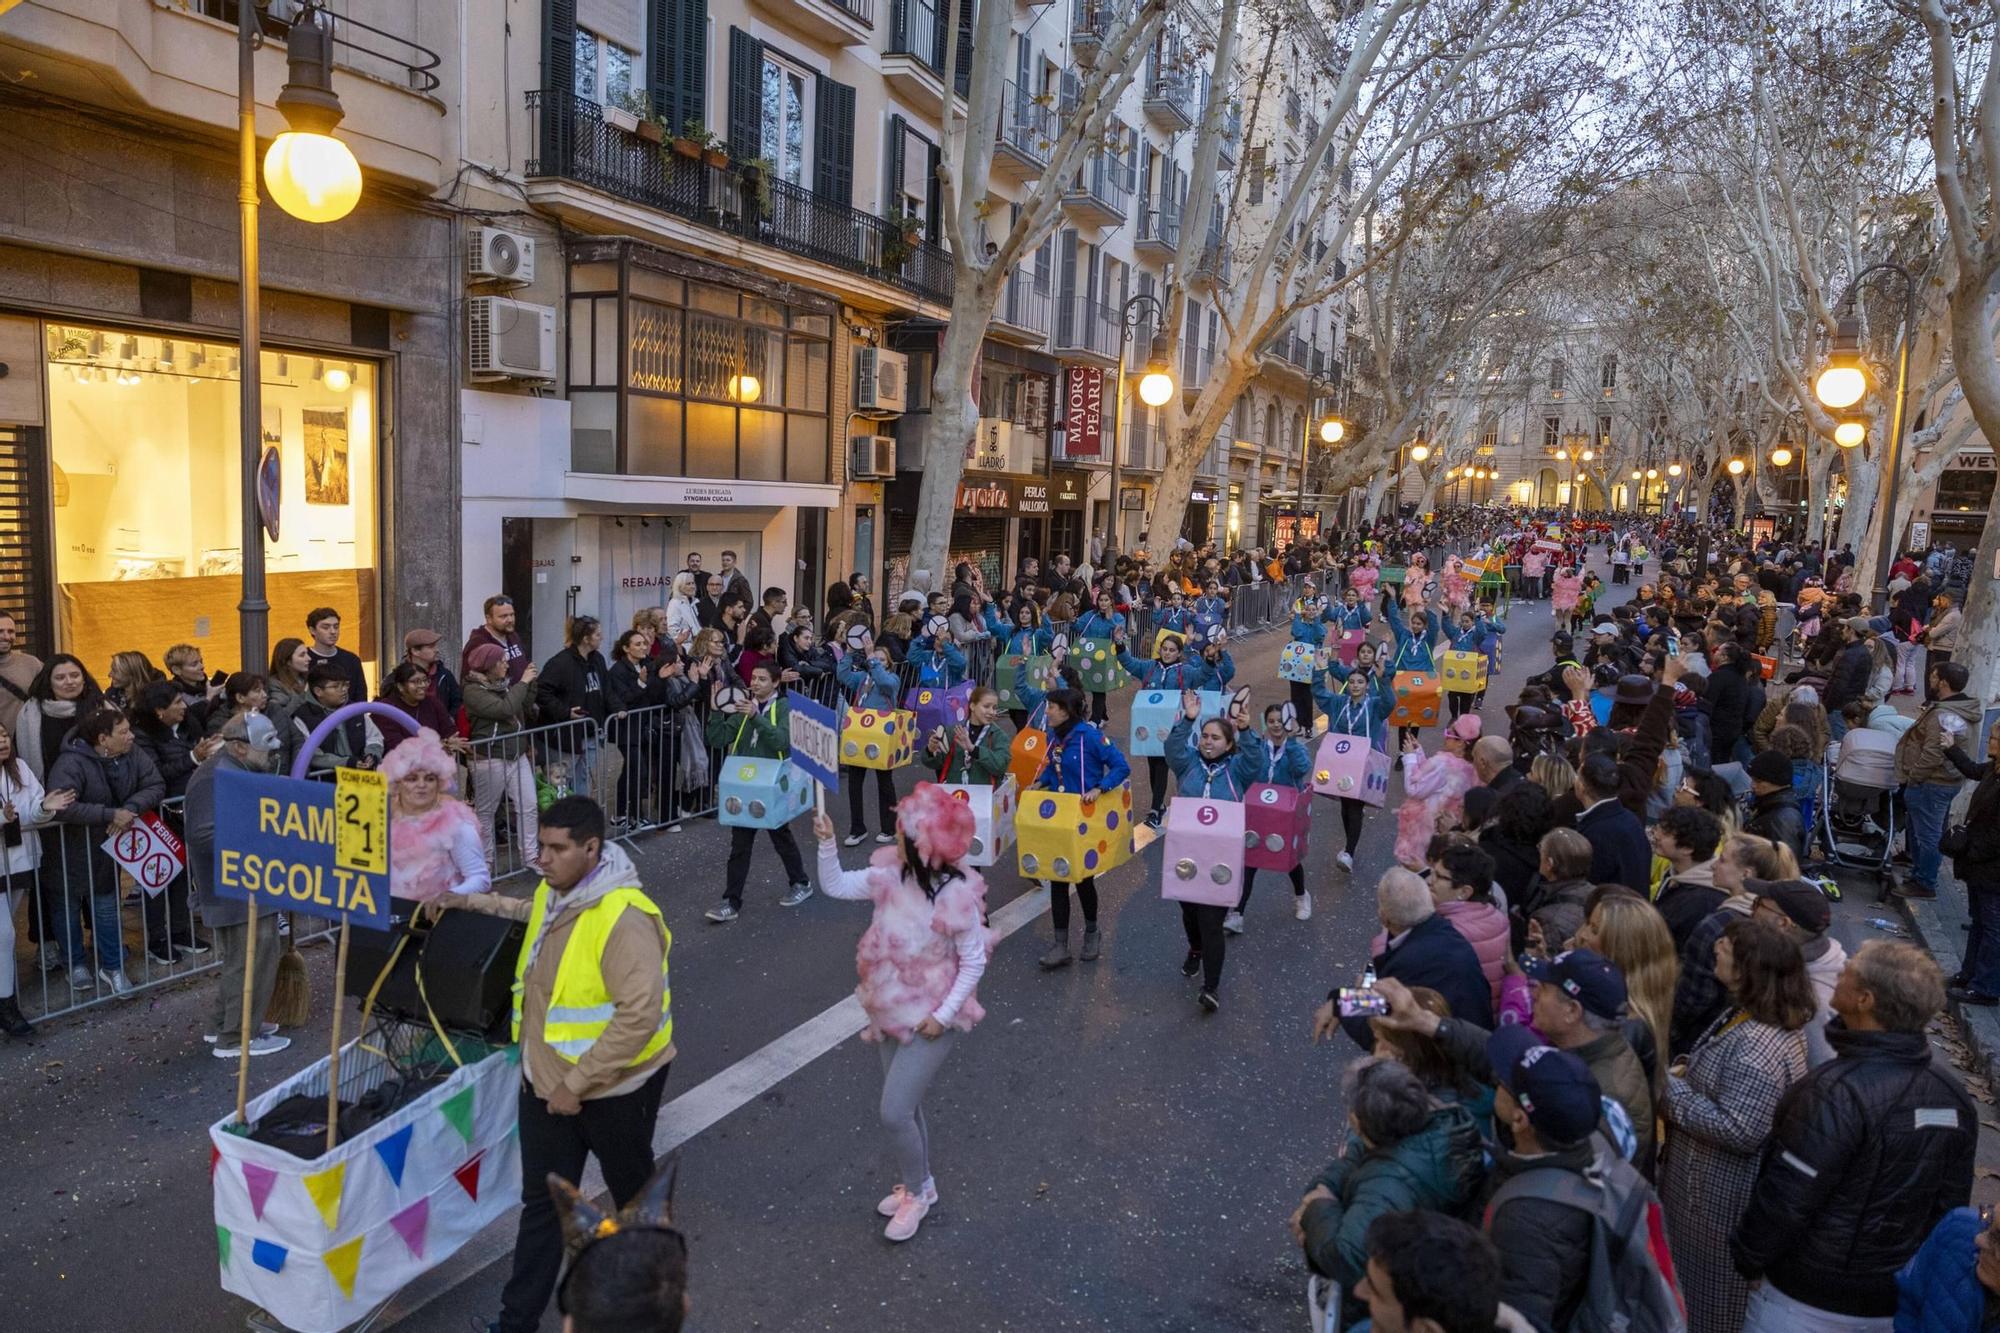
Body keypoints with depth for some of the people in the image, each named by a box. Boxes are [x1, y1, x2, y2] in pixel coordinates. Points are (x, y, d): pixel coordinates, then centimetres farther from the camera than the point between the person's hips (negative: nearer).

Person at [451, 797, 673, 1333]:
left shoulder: (624, 918, -30)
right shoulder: (552, 892, -1)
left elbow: (640, 1015, -31)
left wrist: (579, 1081, -26)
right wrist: (479, 902, 22)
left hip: (614, 1087, -7)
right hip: (546, 1080, 7)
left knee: (632, 1188, 18)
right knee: (542, 1200, 15)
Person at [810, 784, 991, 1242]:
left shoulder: (957, 895, -26)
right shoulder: (891, 873, -9)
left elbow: (973, 963, -17)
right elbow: (835, 886, 0)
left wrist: (944, 1015, -18)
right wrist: (827, 843, -15)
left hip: (931, 1019, -7)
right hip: (891, 1010, 7)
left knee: (894, 1111, -5)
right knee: (906, 1104, 21)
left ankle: (917, 1191, 22)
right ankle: (918, 1185, 44)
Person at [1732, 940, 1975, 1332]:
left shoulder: (1835, 1092, -28)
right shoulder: (1955, 1095, -3)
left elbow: (1786, 1199, -23)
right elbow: (1951, 1206, 8)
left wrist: (1749, 1257, -8)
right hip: (1898, 1301, 7)